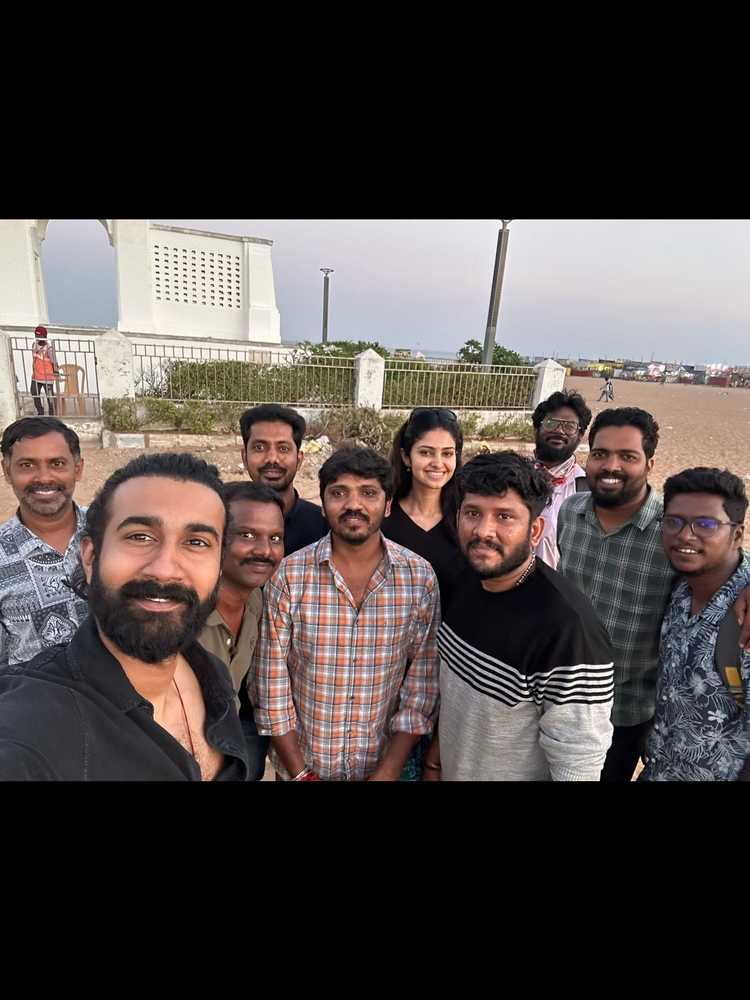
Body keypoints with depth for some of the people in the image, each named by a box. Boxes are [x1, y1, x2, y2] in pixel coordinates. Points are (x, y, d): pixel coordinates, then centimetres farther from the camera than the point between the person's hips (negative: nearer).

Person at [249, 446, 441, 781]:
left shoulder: (420, 577, -11)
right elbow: (270, 680, -10)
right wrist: (301, 774, -10)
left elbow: (423, 680, -8)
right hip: (299, 766, 0)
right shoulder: (289, 576, -14)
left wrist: (388, 772, -12)